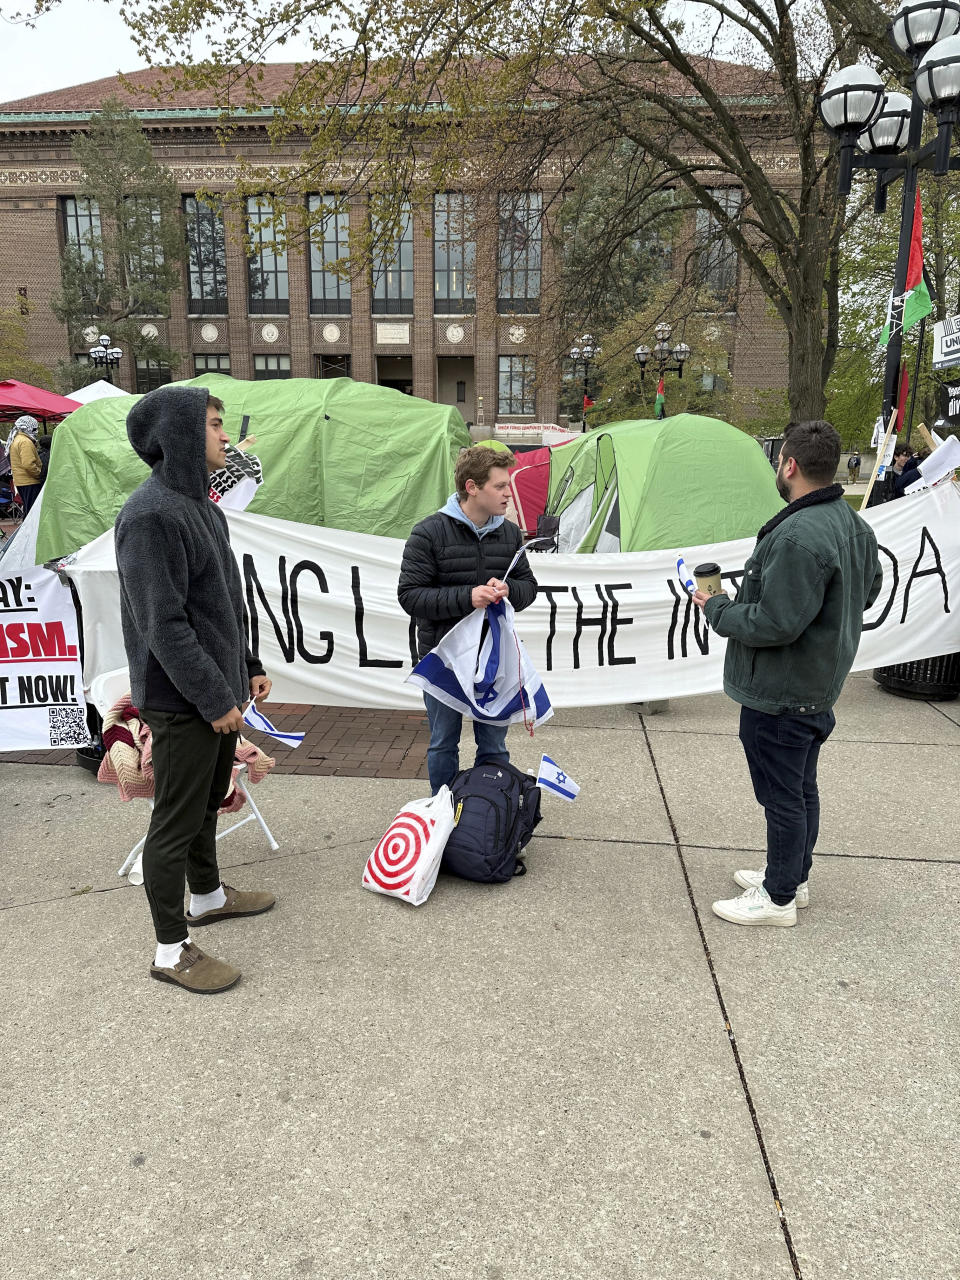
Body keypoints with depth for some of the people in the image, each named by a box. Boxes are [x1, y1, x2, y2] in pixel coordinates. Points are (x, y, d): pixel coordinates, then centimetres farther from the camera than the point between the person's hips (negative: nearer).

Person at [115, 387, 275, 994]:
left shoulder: (202, 504, 11)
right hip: (183, 702, -9)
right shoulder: (150, 514, -20)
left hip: (219, 691, 9)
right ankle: (172, 949, 19)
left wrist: (247, 667, 17)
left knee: (209, 801, 24)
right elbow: (164, 624, -24)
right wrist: (214, 698, -21)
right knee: (177, 821, 3)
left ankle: (208, 894, 44)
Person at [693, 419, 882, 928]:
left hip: (780, 694, -10)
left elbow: (775, 624, -29)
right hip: (820, 685, 10)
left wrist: (718, 609, -14)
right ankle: (794, 876, 39)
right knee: (802, 789, 22)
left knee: (782, 795, 5)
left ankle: (778, 897, 21)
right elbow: (868, 591, 19)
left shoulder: (798, 536, -28)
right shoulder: (855, 525, 6)